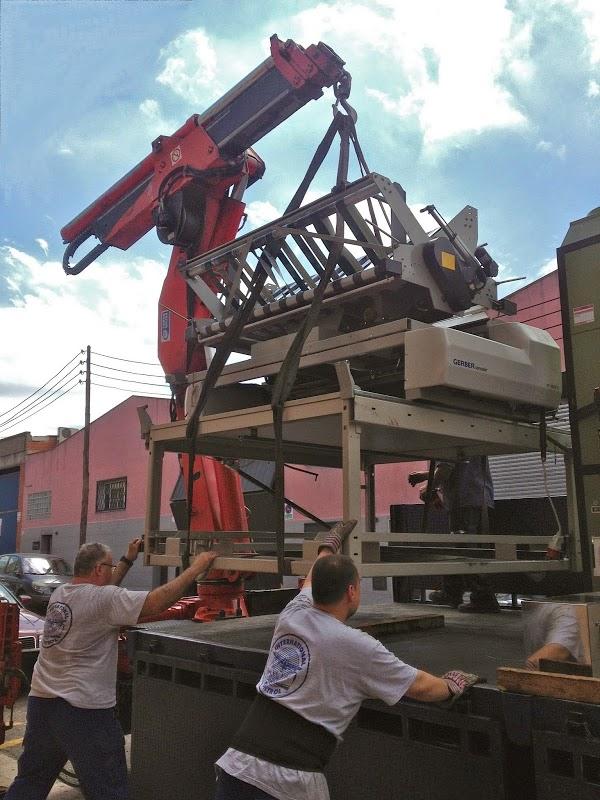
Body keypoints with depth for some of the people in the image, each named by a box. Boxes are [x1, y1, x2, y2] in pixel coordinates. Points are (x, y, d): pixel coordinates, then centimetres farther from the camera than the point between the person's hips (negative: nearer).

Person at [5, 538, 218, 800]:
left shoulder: (60, 593, 6)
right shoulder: (104, 599, -17)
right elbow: (156, 602, -22)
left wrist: (128, 560, 28)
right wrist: (196, 568, -14)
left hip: (40, 701, 8)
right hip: (84, 711, -8)